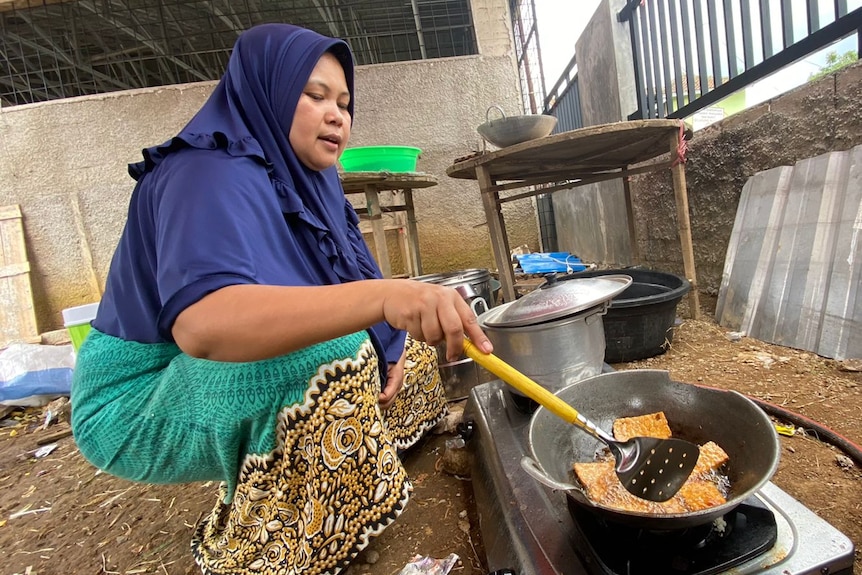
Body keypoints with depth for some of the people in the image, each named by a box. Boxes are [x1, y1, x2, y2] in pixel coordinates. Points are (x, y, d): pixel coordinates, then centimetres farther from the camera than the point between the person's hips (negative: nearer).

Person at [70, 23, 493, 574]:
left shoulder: (307, 179, 3)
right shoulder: (212, 175, -23)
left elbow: (351, 293, 5)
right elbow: (201, 323, -42)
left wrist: (390, 345, -12)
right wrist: (383, 296, -52)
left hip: (254, 385, 8)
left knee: (400, 337, 7)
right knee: (328, 351, -32)